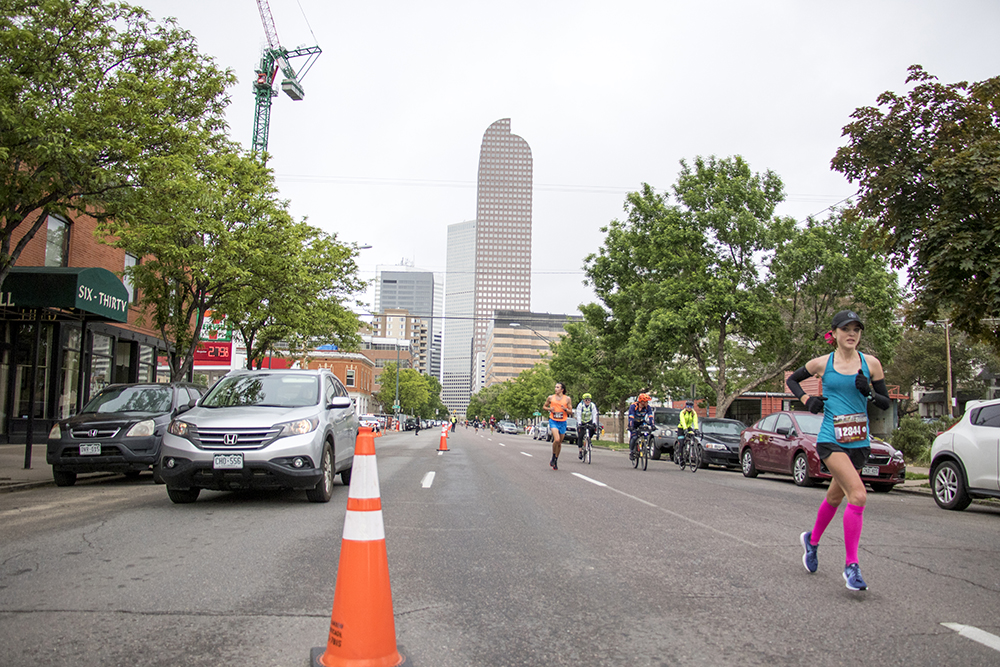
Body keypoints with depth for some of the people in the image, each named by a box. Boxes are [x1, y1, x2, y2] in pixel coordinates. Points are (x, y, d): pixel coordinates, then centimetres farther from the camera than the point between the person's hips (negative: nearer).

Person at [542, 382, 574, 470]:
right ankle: (553, 458, -3)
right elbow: (544, 407, 15)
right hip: (553, 421, -2)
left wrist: (565, 409, -16)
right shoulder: (551, 397, 3)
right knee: (556, 439, -23)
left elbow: (571, 412, 5)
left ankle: (556, 461, 26)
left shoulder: (567, 399, 2)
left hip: (562, 422, 2)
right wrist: (549, 409, -6)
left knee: (559, 443, 9)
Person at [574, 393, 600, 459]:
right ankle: (580, 451, -6)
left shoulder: (593, 406, -11)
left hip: (589, 422, 2)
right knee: (580, 436, -13)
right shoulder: (580, 405, -17)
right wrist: (579, 424, -37)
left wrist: (594, 423, -34)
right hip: (581, 422, -2)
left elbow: (594, 415, -19)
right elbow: (578, 416, -25)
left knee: (593, 429, -28)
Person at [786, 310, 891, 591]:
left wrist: (870, 392, -13)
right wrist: (806, 399, 0)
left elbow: (886, 403, 8)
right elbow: (792, 380, 17)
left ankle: (812, 540, 44)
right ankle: (851, 565, -12)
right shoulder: (822, 364, 0)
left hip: (859, 442, 4)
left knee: (835, 497, 18)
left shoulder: (870, 364, 4)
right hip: (830, 440, -4)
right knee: (858, 495, -20)